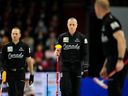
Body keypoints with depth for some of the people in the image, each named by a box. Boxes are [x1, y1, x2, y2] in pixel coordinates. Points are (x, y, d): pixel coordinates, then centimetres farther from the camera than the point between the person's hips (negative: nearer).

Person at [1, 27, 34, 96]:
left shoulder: (25, 46, 2)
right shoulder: (6, 47, 2)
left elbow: (29, 60, 6)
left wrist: (31, 74, 4)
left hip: (21, 73, -1)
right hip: (10, 73, 1)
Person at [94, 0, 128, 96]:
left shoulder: (111, 21, -11)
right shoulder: (106, 22, 20)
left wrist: (120, 60, -27)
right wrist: (105, 66, 26)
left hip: (118, 64, -10)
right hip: (113, 63, 10)